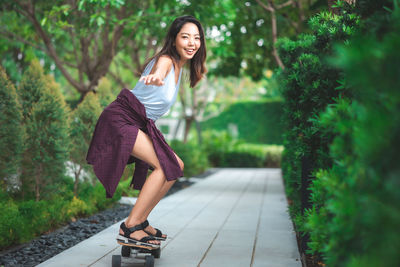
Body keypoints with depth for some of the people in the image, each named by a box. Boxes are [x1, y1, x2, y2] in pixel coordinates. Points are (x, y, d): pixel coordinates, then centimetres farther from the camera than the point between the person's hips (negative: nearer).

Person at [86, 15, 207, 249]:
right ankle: (129, 229, -17)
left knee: (177, 166, 9)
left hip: (140, 124, 10)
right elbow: (159, 69, -44)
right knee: (166, 165, -22)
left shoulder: (179, 66, 12)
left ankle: (141, 221, 14)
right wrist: (156, 76, -64)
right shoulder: (165, 60, -16)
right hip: (120, 119, -10)